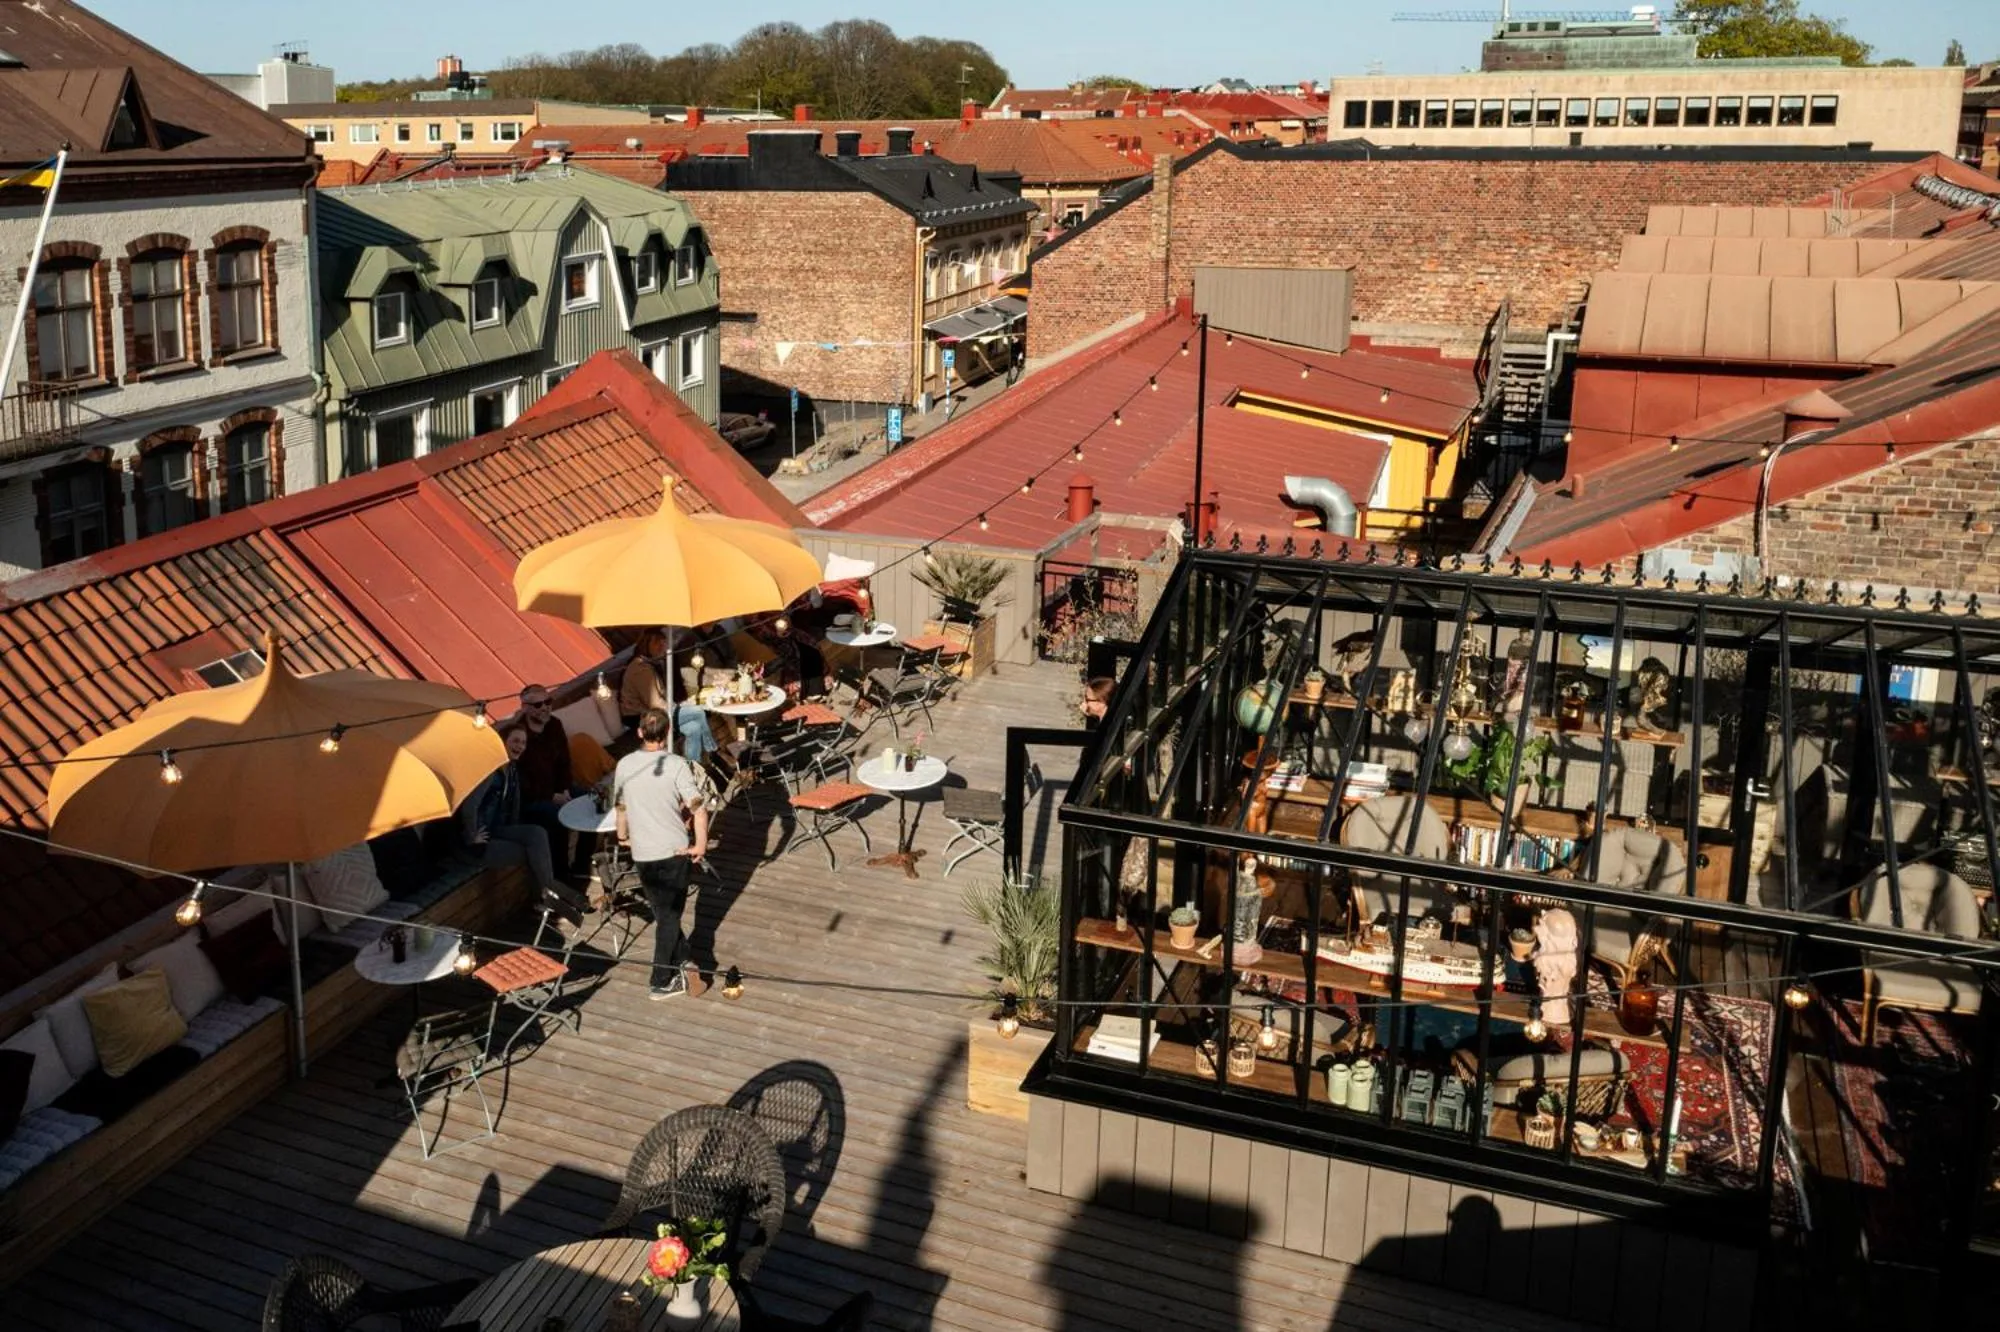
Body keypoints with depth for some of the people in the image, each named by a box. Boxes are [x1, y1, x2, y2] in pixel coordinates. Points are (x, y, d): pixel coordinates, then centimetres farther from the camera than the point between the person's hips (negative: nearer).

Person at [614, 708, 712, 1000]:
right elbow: (698, 809, -18)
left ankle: (683, 963, 13)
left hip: (642, 854, 3)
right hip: (675, 850, -3)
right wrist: (701, 845, -7)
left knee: (663, 913, 19)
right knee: (670, 916, 9)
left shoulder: (625, 765, -1)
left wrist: (622, 836, 29)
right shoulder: (677, 765, -13)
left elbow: (621, 807, 12)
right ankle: (662, 982, 13)